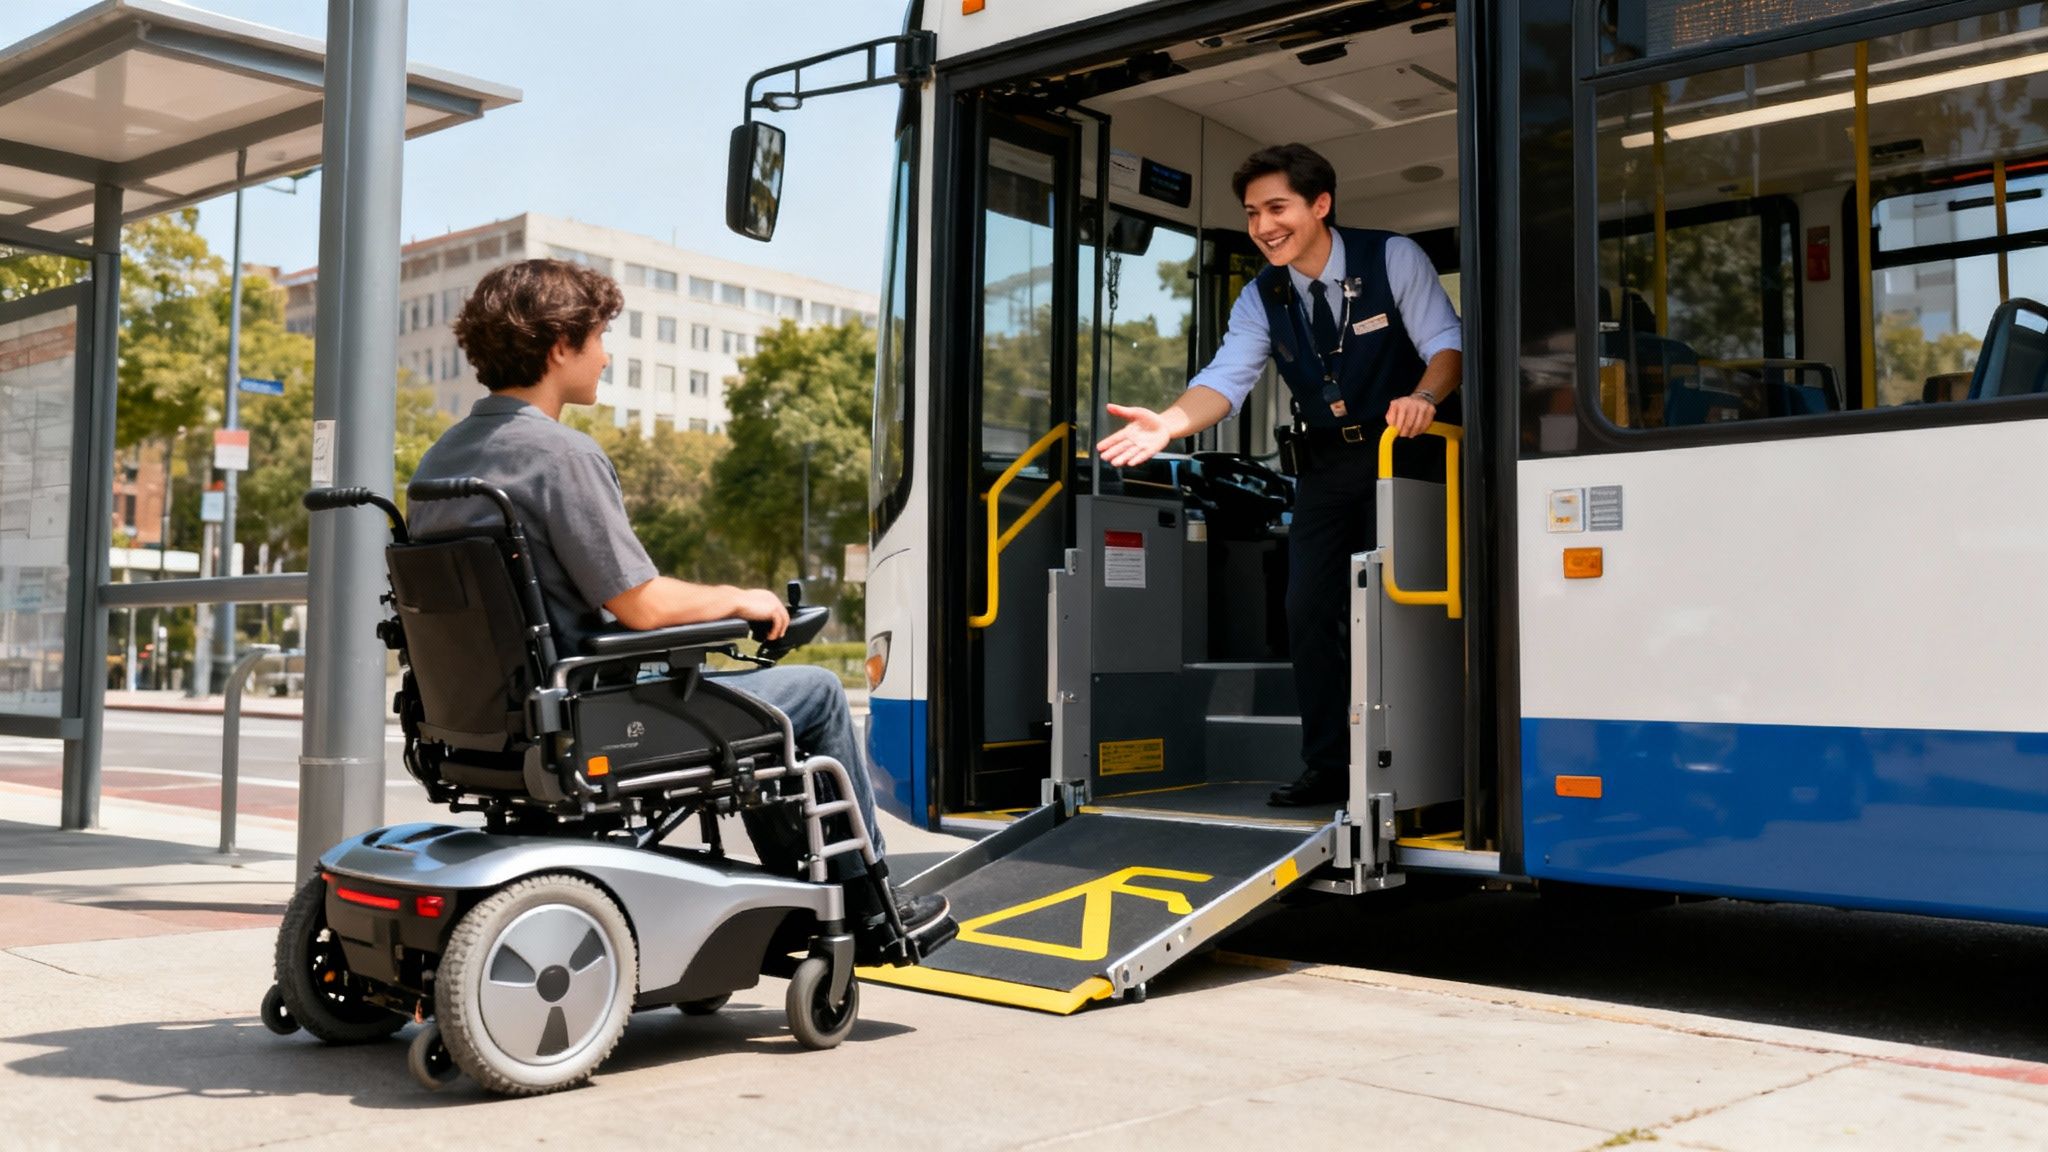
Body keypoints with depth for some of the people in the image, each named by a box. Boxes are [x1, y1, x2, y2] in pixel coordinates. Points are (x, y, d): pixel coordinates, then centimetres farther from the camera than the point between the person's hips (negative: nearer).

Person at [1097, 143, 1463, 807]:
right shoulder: (1262, 298, 1)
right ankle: (1327, 767, 11)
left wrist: (1422, 397, -37)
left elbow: (1446, 344, -14)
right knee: (1309, 609, 1)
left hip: (1401, 454, -4)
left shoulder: (1393, 259, -10)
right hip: (1324, 467, 5)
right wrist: (1169, 423, -33)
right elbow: (1226, 378, -12)